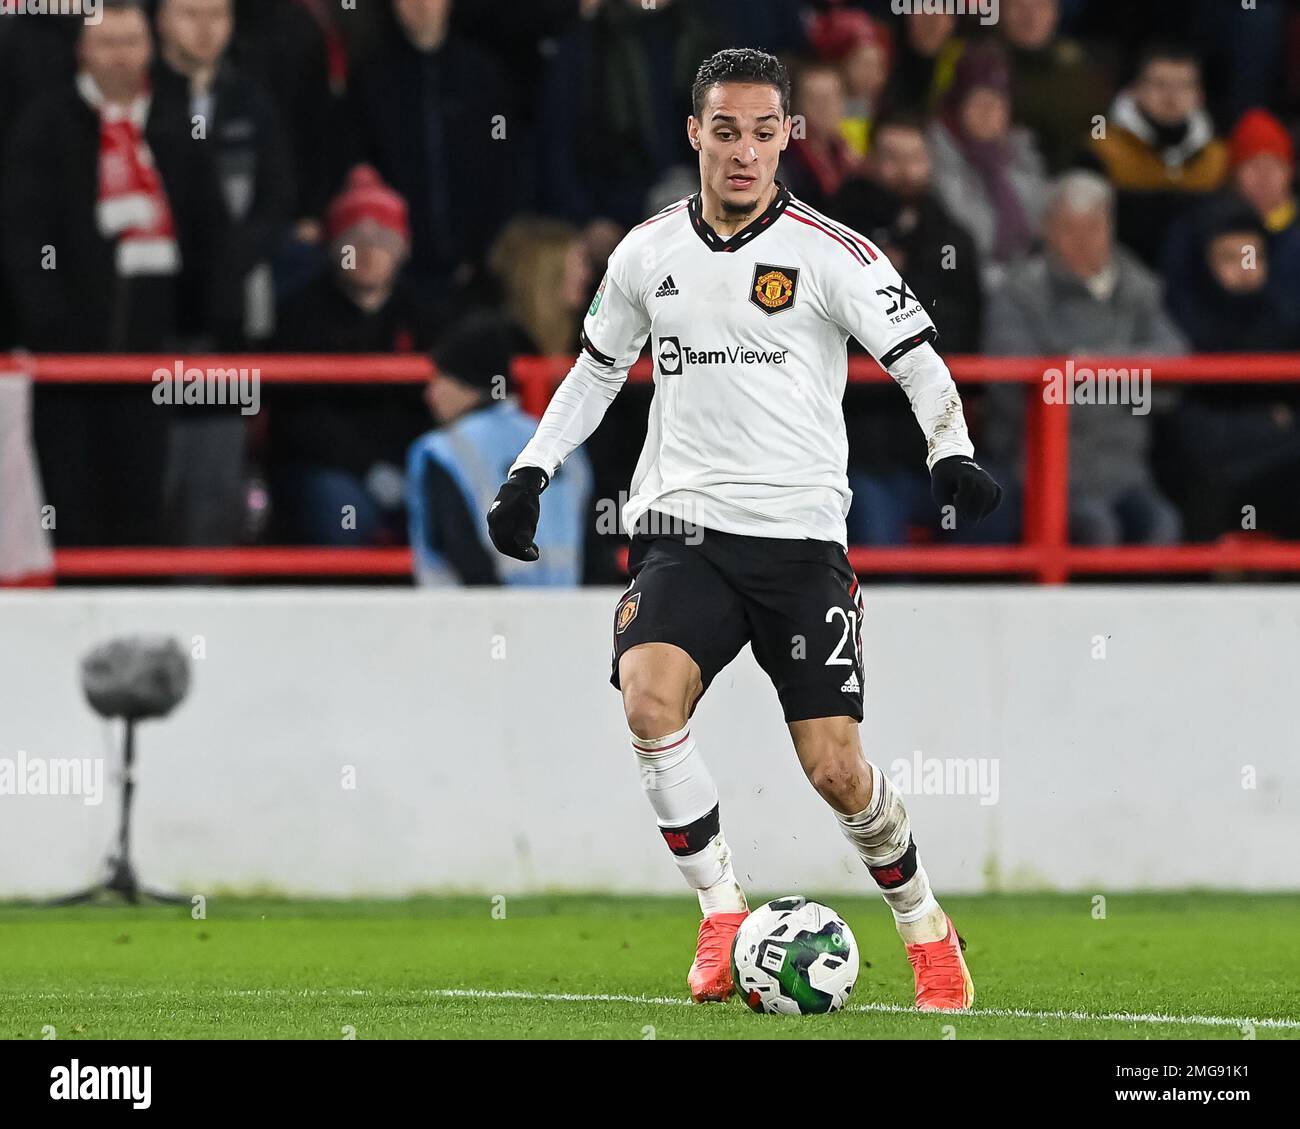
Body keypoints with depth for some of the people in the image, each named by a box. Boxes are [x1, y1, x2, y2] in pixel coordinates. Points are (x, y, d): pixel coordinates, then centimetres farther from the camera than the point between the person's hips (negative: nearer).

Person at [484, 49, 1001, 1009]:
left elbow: (920, 362, -2)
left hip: (800, 537, -2)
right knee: (648, 700, -26)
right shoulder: (648, 254, 7)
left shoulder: (829, 254, -3)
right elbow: (597, 367, 22)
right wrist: (531, 472, 16)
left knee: (836, 769, -5)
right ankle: (723, 914, -11)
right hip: (683, 530, 2)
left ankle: (924, 924, 22)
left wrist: (955, 458, -19)